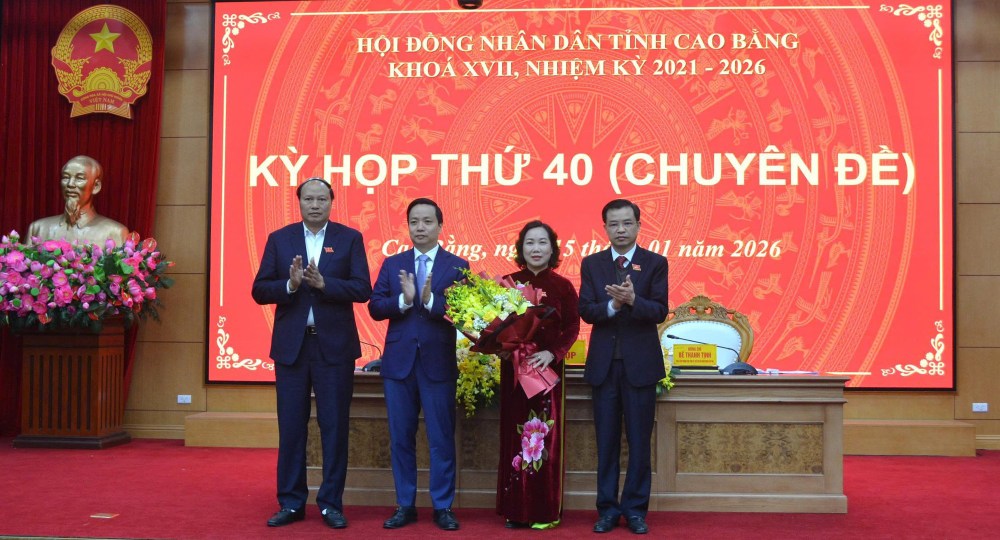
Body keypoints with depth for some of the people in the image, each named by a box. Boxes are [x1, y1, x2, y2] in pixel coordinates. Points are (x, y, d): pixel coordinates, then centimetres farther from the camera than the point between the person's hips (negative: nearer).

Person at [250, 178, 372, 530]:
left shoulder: (349, 238, 2)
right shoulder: (279, 239, 7)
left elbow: (362, 289, -7)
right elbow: (260, 291, 1)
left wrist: (323, 283, -20)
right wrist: (290, 284, -17)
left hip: (334, 345, -1)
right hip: (291, 344, 2)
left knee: (334, 425, 3)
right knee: (291, 426, 7)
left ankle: (331, 503, 13)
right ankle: (291, 503, 17)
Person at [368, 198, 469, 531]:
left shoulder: (457, 267, 2)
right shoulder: (392, 265, 10)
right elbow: (374, 308, 0)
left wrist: (430, 300, -22)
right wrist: (403, 300, -16)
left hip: (439, 363, -2)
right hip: (399, 362, 3)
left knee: (442, 439, 3)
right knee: (400, 438, 9)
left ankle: (443, 507, 14)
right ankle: (405, 506, 20)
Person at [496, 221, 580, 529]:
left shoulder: (562, 286, 1)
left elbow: (572, 328, -2)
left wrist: (552, 353, -15)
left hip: (548, 369, -1)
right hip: (514, 368, 2)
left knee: (546, 437, 1)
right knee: (515, 436, 5)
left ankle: (545, 510, 10)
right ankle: (516, 509, 13)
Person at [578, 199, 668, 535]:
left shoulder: (655, 263, 1)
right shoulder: (591, 264, 6)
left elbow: (660, 312, -9)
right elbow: (585, 311, -3)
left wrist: (632, 300, -27)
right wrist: (612, 305, -22)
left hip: (640, 363, -1)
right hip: (603, 363, 2)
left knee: (639, 440, 4)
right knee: (606, 440, 7)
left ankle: (635, 509, 15)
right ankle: (608, 508, 16)